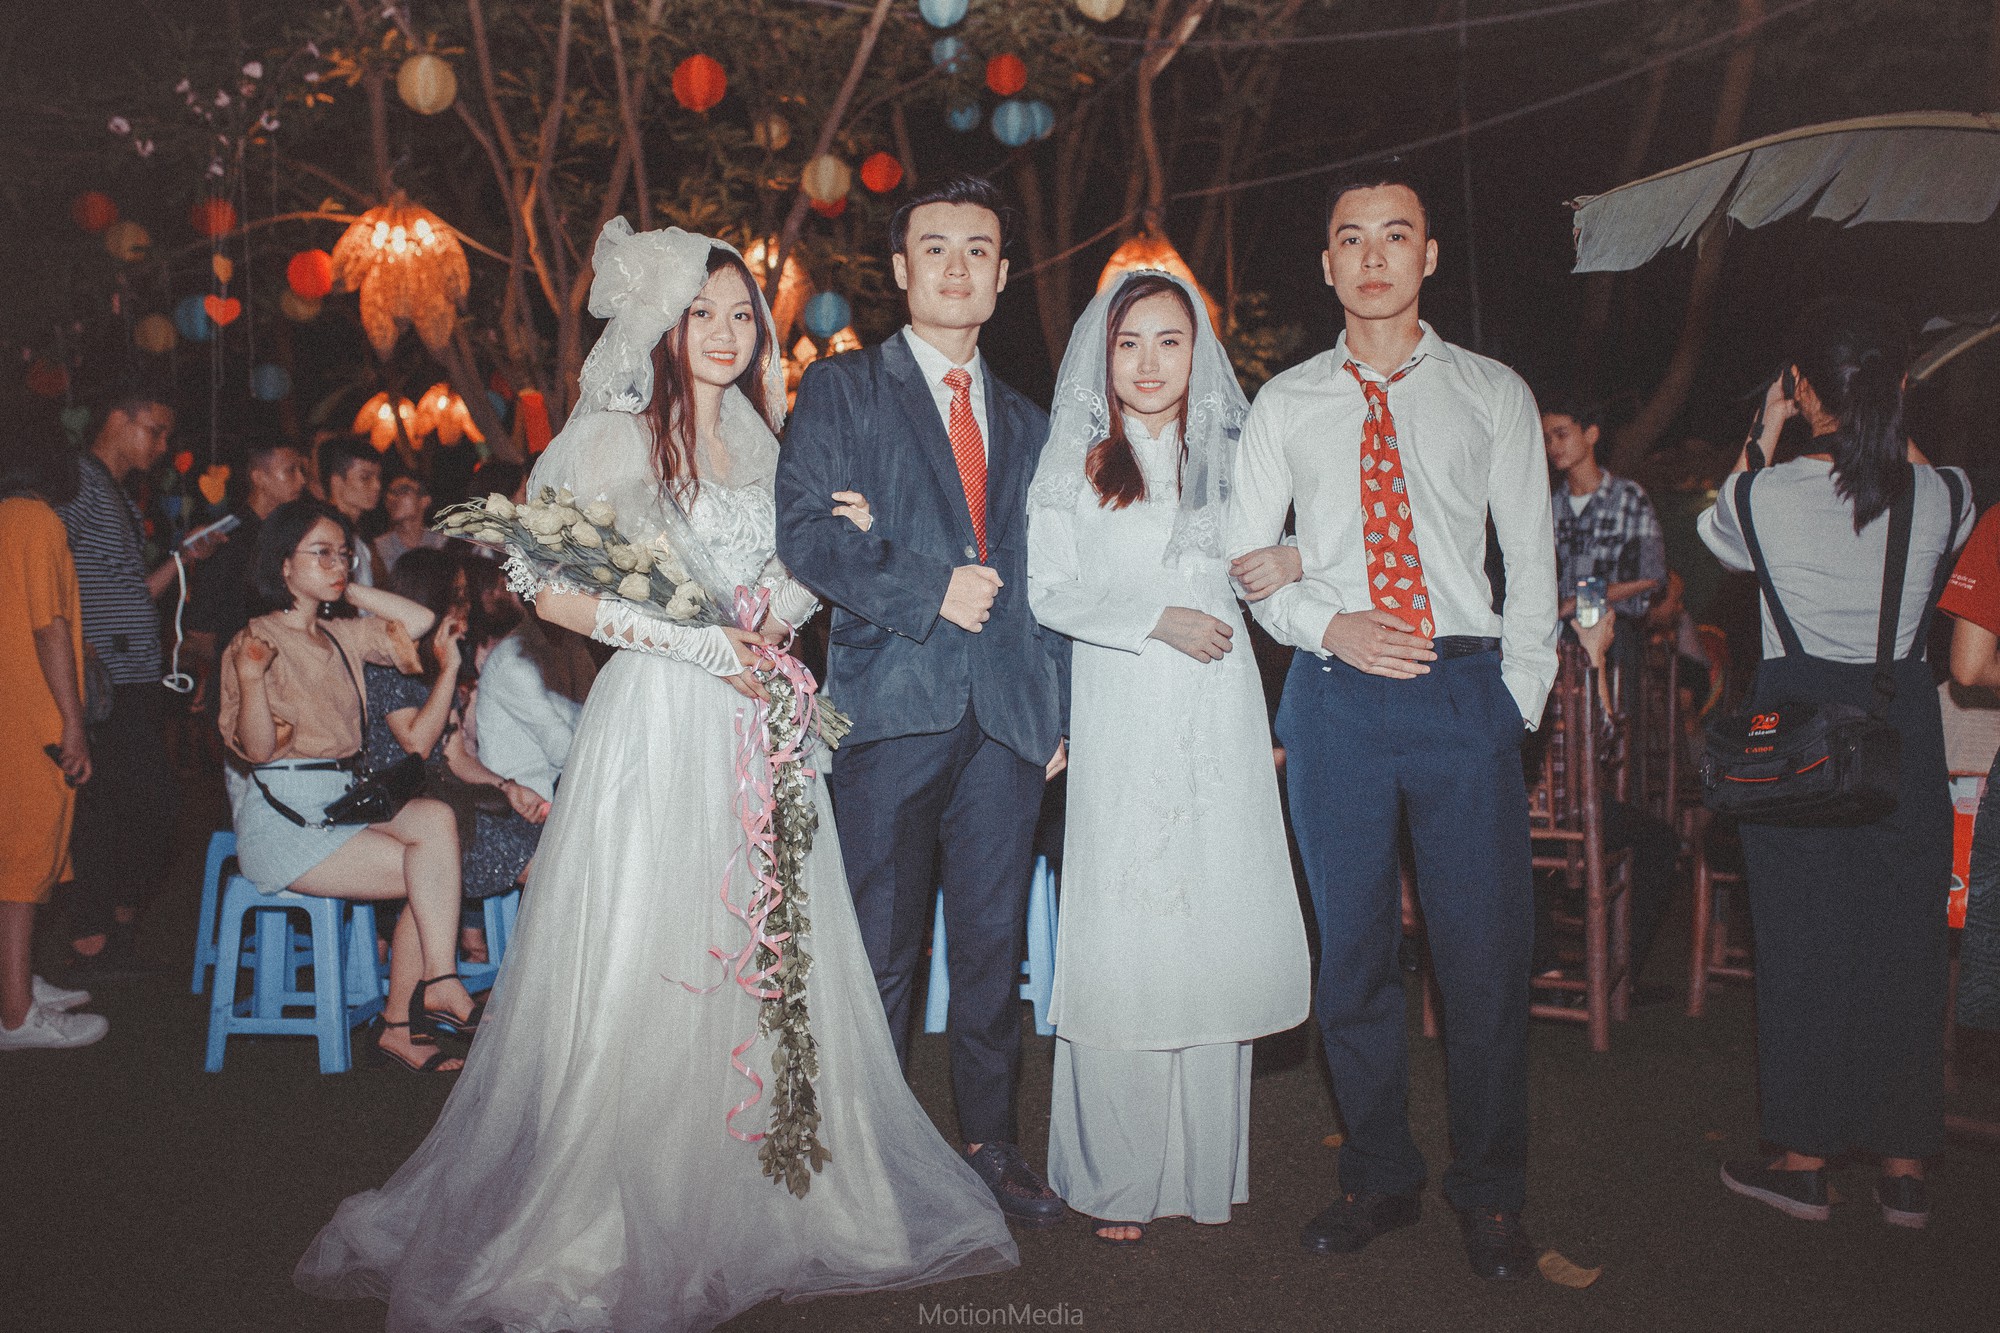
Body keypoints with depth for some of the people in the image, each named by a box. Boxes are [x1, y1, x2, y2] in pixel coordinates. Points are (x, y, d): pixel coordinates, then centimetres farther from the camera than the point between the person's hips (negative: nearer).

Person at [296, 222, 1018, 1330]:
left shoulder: (765, 441, 15)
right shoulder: (610, 435, -2)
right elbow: (543, 586, -9)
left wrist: (774, 624, -1)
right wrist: (692, 641, -14)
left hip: (763, 729, 6)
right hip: (657, 725, -5)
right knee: (639, 971, -4)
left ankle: (758, 1202, 21)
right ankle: (599, 1227, 9)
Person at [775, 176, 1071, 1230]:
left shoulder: (1027, 423, 20)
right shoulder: (841, 389, 7)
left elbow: (1045, 580, 18)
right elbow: (804, 531, -6)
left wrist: (1057, 710, 10)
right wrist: (929, 590, -14)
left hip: (1006, 718, 4)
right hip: (892, 707, -3)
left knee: (994, 946, 9)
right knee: (880, 951, 2)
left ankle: (990, 1142, 24)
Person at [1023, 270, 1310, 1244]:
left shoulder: (1226, 453, 16)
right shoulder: (1073, 458, 6)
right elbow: (1050, 592, -1)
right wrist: (1156, 619, -11)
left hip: (1219, 720, 3)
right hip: (1123, 720, -3)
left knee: (1216, 927, 3)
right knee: (1123, 941, -3)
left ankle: (1204, 1165, 16)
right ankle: (1115, 1179, 8)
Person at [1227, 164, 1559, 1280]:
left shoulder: (1494, 393, 9)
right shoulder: (1285, 405, 11)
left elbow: (1532, 558, 8)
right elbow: (1246, 556, 11)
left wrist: (1520, 697, -1)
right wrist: (1328, 625, -6)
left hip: (1466, 689, -1)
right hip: (1336, 695, 1)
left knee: (1489, 951, 0)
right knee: (1354, 949, 7)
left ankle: (1492, 1197, 19)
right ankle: (1380, 1178, 24)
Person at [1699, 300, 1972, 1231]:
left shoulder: (1766, 495, -12)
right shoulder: (1944, 495, -4)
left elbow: (1718, 535, 11)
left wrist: (1764, 438, 15)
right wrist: (1888, 432, 18)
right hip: (1904, 727, 3)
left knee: (1802, 937, 7)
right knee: (1906, 937, 11)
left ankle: (1805, 1161, 16)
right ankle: (1905, 1164, 20)